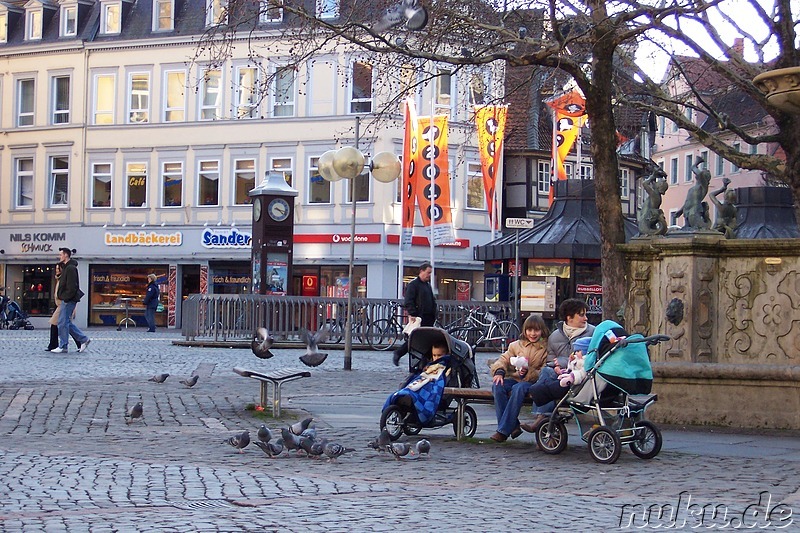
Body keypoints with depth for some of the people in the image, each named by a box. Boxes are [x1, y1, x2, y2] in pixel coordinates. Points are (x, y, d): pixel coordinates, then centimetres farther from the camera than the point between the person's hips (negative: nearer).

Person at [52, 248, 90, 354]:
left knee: (63, 323, -6)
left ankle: (63, 347, -2)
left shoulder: (70, 268, -14)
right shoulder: (67, 267, 19)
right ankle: (84, 339, 14)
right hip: (66, 300, 11)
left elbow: (72, 286, -21)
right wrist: (60, 295, 15)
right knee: (67, 322, 12)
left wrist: (66, 298, -20)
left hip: (68, 300, -11)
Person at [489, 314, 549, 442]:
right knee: (497, 386, -27)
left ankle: (503, 430, -35)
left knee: (518, 388, -37)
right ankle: (513, 426, -25)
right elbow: (504, 359, 8)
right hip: (513, 378, 4)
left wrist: (528, 372, -21)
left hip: (532, 382, -4)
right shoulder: (516, 345, 17)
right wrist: (499, 372, -14)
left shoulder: (546, 348, 5)